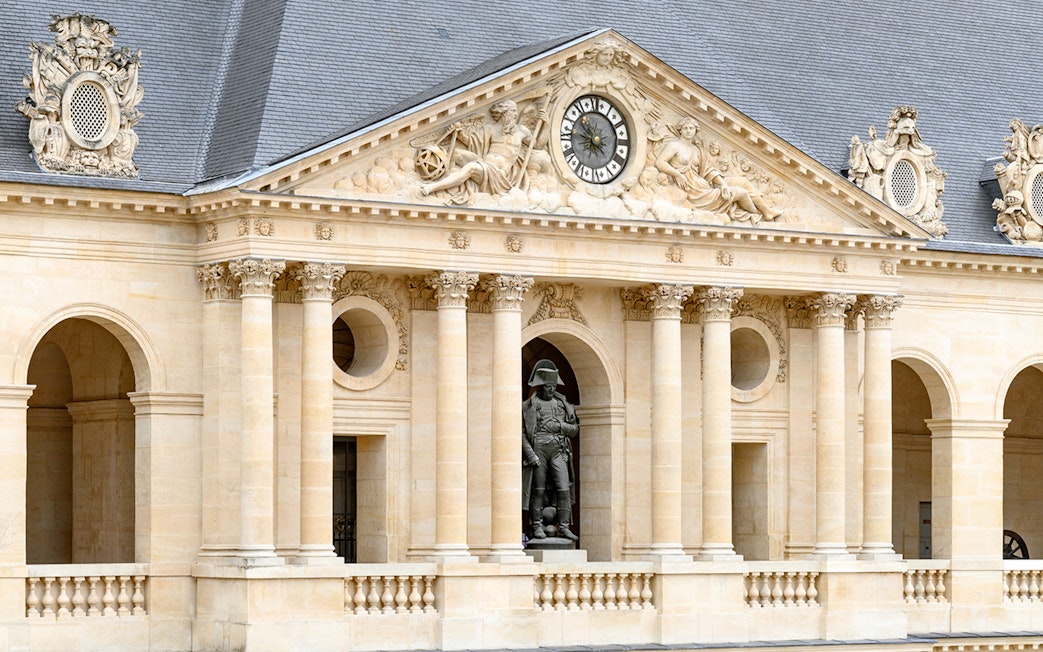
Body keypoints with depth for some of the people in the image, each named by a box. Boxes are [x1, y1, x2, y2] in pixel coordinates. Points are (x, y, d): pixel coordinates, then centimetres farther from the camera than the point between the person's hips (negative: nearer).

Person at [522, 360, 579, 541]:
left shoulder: (562, 404, 17)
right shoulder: (528, 406, 4)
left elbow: (575, 429, 19)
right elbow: (522, 433, -1)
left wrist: (561, 426, -2)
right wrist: (530, 454, -12)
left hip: (558, 451, 3)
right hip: (538, 450, -3)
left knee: (564, 489, -6)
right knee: (538, 490, -2)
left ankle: (564, 526, -2)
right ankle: (537, 527, 4)